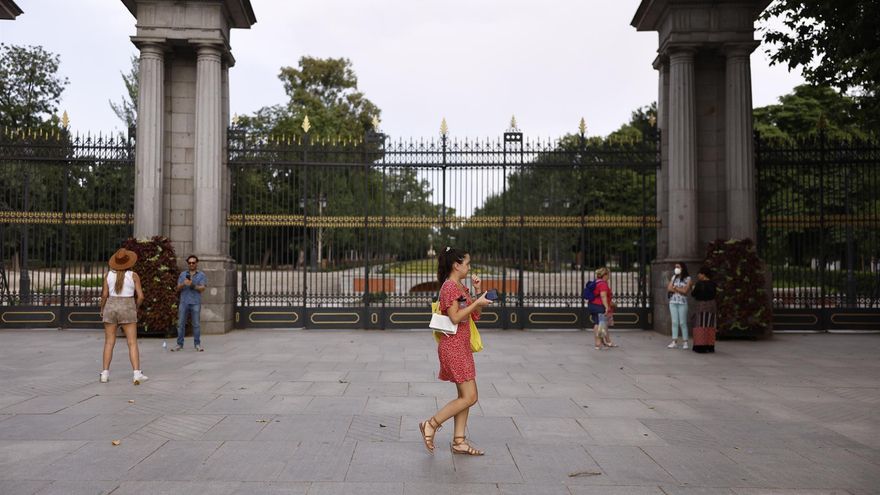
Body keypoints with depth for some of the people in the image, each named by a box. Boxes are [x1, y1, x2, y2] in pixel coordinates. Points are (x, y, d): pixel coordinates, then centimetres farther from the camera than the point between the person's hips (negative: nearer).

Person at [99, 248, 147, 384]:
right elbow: (140, 297, -7)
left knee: (109, 343, 11)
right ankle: (136, 375, -11)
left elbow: (104, 294, -2)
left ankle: (105, 374, 7)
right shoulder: (134, 275, -5)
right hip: (127, 310, -2)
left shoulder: (109, 274, 1)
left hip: (111, 309, 2)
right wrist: (136, 308, 12)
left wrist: (102, 310, 13)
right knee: (133, 343, -2)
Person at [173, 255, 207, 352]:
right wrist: (183, 284, -14)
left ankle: (197, 344, 5)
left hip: (195, 303, -2)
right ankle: (180, 344, 6)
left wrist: (193, 285, -21)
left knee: (196, 324, -1)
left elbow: (202, 288, -4)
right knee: (181, 324, 1)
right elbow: (178, 288, 7)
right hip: (183, 302, 2)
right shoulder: (183, 274, 14)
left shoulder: (201, 275, 8)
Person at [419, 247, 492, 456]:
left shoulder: (461, 287, 16)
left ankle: (459, 441, 14)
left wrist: (478, 292, 7)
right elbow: (455, 318, -20)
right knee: (470, 397, -8)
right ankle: (431, 425, 1)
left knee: (465, 396, 9)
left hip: (462, 346, 10)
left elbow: (475, 315, 17)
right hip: (453, 346, -10)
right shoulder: (449, 286, -13)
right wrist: (478, 302, -18)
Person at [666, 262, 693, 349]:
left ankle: (685, 342, 2)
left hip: (682, 303, -4)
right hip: (673, 302, 4)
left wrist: (675, 288, -2)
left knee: (682, 322, -3)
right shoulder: (674, 277, 13)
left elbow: (685, 291, -11)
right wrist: (680, 289, -7)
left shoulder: (688, 278, 0)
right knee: (674, 322, 3)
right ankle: (674, 342, 4)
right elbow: (669, 288, 3)